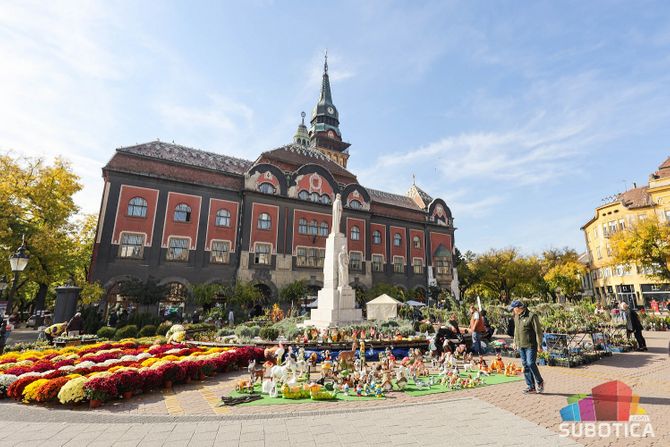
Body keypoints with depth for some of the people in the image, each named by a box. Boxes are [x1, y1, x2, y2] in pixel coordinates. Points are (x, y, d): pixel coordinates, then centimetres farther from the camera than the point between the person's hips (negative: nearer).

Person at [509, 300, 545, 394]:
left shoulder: (532, 316, -13)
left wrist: (539, 345, -13)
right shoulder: (516, 317, 11)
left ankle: (540, 382, 13)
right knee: (525, 365, 8)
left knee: (530, 363, -11)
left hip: (531, 345, -7)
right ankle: (531, 386, 17)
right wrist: (515, 342, 22)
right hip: (521, 346, 8)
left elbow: (538, 331, -12)